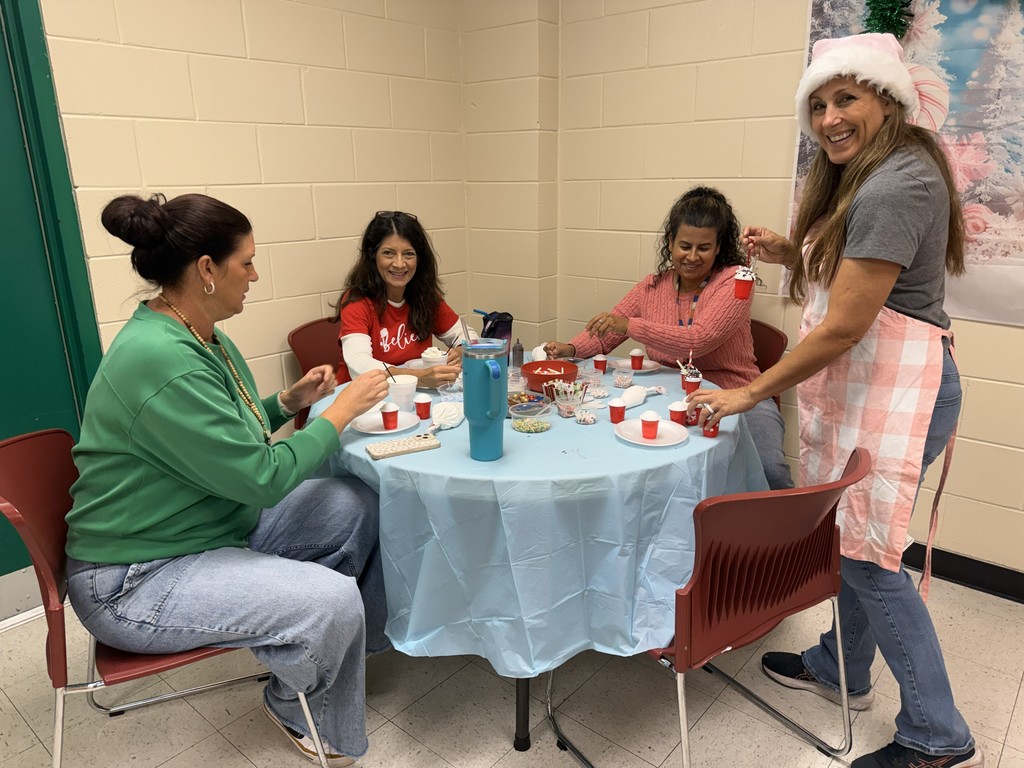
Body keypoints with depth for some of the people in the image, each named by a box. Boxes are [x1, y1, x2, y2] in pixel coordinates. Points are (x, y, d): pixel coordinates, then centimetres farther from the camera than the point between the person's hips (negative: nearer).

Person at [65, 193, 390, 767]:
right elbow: (260, 478, -27)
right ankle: (297, 712, 10)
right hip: (136, 580, -10)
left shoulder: (205, 340, 4)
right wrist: (342, 410, -17)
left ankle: (369, 638, 25)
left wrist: (290, 402, 2)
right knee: (331, 601, -25)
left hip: (216, 524, 10)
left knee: (359, 506, 1)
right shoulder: (160, 359, -29)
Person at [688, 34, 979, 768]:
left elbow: (845, 325, -21)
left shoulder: (896, 185, -18)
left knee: (867, 551, -2)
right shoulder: (863, 174, 14)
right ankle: (840, 667, 36)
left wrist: (751, 392, -14)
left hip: (894, 385, -10)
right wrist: (790, 254, 4)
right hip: (858, 379, 10)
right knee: (853, 537, 18)